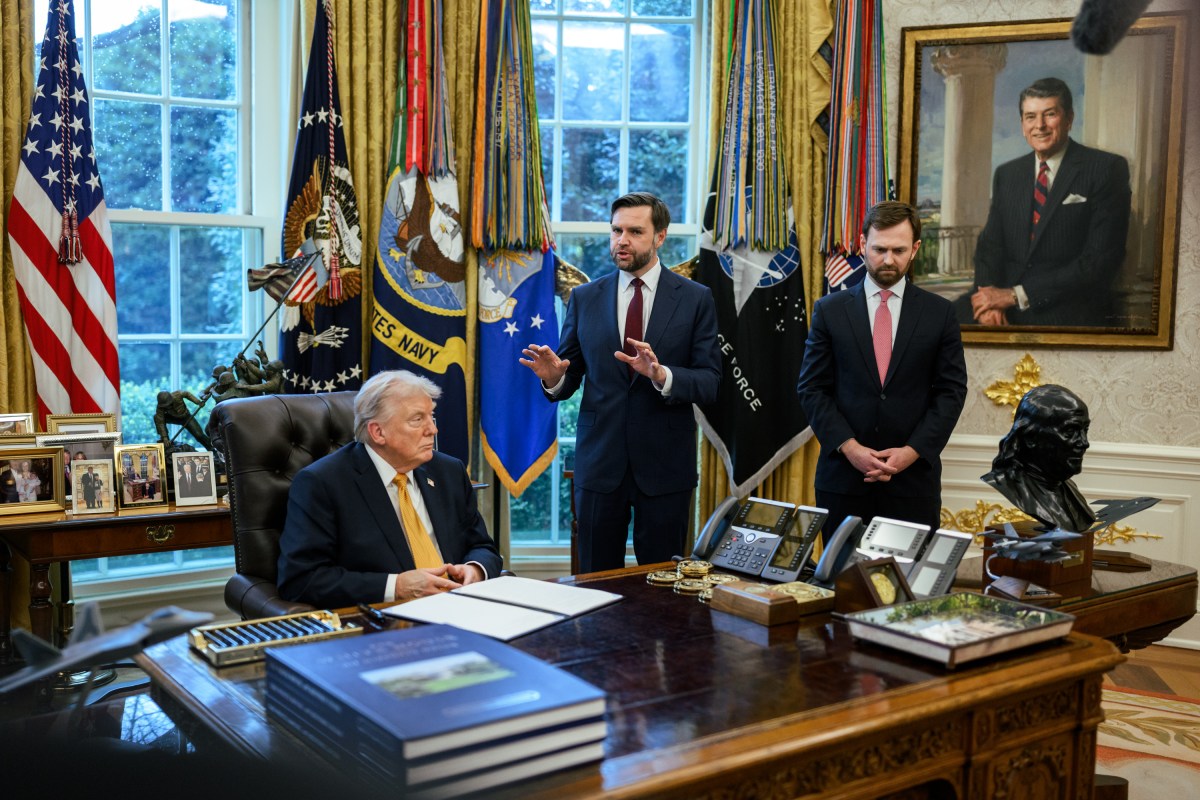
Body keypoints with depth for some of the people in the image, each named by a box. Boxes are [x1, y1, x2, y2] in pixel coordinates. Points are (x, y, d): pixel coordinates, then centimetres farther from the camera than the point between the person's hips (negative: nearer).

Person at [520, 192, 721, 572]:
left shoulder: (696, 299, 0)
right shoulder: (584, 298, 6)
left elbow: (710, 383, -6)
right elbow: (570, 379, 7)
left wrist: (662, 375, -24)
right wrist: (554, 377, -16)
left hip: (665, 466, -1)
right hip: (599, 462, 2)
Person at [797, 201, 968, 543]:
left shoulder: (939, 313, 5)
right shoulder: (830, 310, 5)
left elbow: (952, 391, 3)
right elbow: (812, 388, 2)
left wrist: (914, 450, -9)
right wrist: (848, 447, -10)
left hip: (914, 478, 0)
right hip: (843, 477, 0)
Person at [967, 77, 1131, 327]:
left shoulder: (1107, 169, 0)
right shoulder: (1006, 174, 16)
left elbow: (1100, 260, -8)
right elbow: (990, 243, 12)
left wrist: (1017, 295, -13)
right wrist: (989, 297, -11)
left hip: (1071, 316, -4)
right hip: (1007, 316, 5)